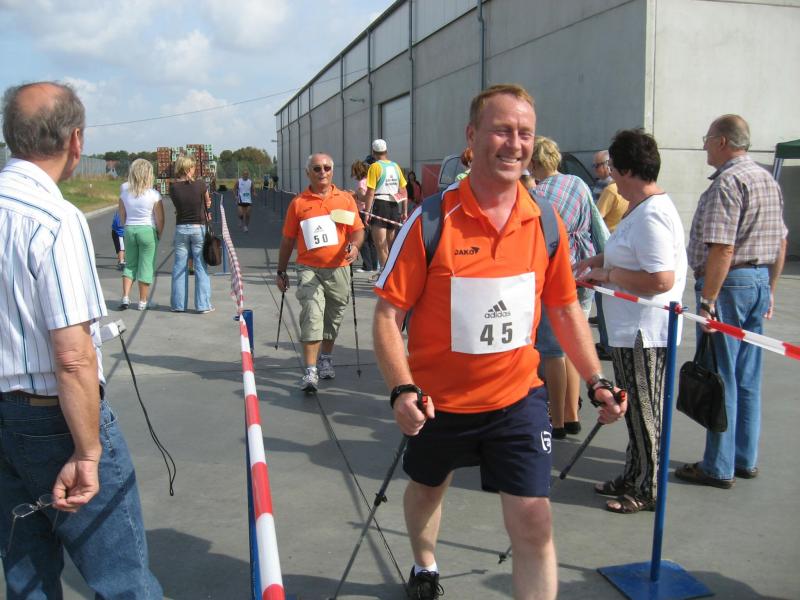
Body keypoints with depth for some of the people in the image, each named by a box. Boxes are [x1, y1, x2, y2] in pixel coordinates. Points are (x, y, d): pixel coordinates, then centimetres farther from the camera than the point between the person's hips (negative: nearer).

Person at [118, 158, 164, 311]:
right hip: (148, 230, -4)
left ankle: (125, 297, 6)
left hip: (129, 230, 4)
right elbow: (160, 219, -8)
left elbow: (122, 215, 7)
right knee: (146, 266, 4)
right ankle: (142, 302, 8)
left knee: (130, 265, 16)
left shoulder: (124, 192, 0)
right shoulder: (153, 195, -11)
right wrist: (159, 235, 4)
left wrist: (128, 228, 16)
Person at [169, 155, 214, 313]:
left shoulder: (173, 188, -5)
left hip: (181, 229, 2)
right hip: (199, 228, -2)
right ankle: (203, 305, 4)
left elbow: (177, 207, 4)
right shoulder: (200, 184, -10)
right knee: (201, 267, 3)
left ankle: (178, 304, 13)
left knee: (179, 268, 9)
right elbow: (207, 203, 5)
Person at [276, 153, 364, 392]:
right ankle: (310, 372, -13)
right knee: (311, 316, -13)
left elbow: (358, 229, 4)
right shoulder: (298, 203, 4)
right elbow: (288, 240, 9)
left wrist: (355, 245, -19)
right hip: (309, 269, -2)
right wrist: (281, 271, 9)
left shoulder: (346, 199, 6)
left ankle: (326, 358, 36)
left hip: (338, 269, 2)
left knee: (333, 317, 14)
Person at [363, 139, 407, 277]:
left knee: (381, 246, -6)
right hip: (395, 206, 6)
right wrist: (405, 211, 15)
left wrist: (367, 212, -11)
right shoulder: (395, 166, 10)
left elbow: (370, 192, -12)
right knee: (390, 244, 17)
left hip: (380, 205, -6)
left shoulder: (375, 166, -6)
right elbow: (403, 190, 10)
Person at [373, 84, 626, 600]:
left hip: (518, 396, 1)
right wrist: (403, 389, -26)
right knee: (428, 487, 24)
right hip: (439, 398, -1)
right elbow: (389, 313, -15)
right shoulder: (432, 221, -17)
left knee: (534, 521, -6)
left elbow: (566, 309, 7)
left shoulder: (546, 224, -6)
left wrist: (596, 379, 2)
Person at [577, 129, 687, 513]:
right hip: (634, 329, 10)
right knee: (638, 410, 20)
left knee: (643, 412, 4)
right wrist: (596, 261, 13)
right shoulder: (644, 208, 11)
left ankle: (647, 490, 19)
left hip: (643, 333, -10)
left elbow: (661, 279, -30)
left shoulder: (650, 215, -22)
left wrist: (608, 274, -18)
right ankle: (634, 478, 33)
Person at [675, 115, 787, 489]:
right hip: (760, 282, 9)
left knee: (720, 378, -1)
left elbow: (722, 249, -23)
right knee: (748, 379, 15)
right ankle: (746, 459, 24)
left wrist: (707, 301, -21)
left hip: (729, 283, -9)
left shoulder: (727, 181, -15)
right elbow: (781, 243, 18)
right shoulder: (768, 179, 14)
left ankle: (718, 467, 7)